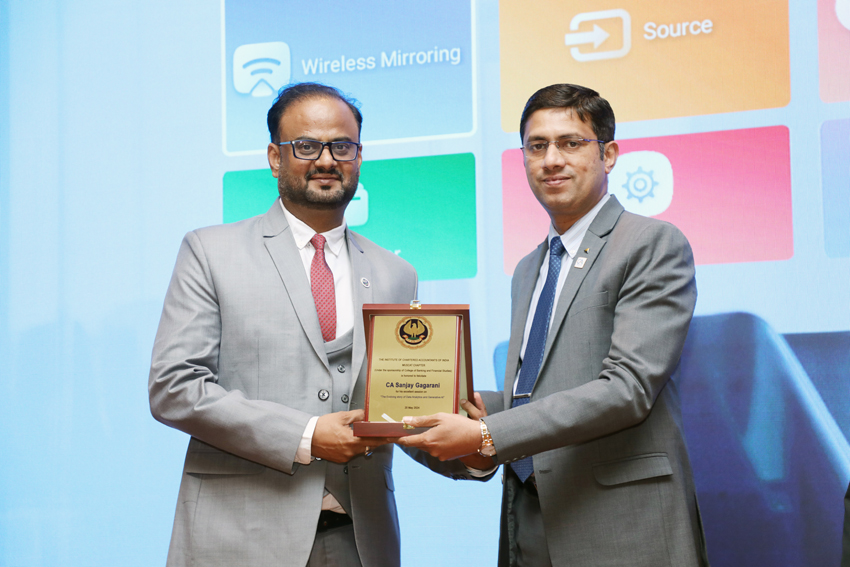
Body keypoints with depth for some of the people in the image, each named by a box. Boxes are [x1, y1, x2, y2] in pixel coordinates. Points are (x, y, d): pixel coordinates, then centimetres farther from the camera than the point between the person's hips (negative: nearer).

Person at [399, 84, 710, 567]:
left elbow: (627, 388, -17)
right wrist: (479, 406, 0)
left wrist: (486, 435, -19)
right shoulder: (529, 270, 19)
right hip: (528, 523, 7)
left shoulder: (654, 245, -7)